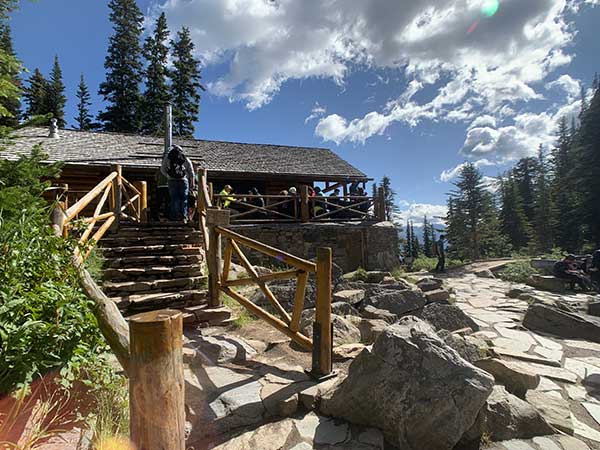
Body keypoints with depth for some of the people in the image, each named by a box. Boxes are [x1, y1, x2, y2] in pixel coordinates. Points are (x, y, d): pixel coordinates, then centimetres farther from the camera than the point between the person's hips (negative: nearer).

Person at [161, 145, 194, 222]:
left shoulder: (167, 157, 10)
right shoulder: (186, 158, 10)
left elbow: (162, 170, 9)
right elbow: (191, 172, 9)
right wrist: (192, 183, 13)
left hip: (172, 181, 0)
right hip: (183, 180, 0)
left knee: (174, 199, 3)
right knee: (184, 199, 3)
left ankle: (175, 216, 1)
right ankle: (184, 217, 1)